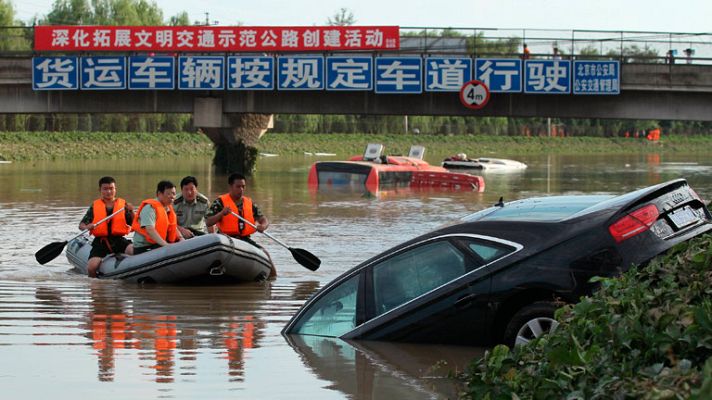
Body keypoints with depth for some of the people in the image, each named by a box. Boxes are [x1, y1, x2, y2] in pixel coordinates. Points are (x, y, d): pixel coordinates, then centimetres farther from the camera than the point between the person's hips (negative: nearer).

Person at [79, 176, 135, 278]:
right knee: (91, 267, -20)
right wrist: (86, 227, -15)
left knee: (133, 250, -31)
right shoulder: (95, 206, 10)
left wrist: (131, 212, -14)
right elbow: (81, 225, 8)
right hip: (100, 242, 0)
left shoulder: (123, 205, 9)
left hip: (118, 240, 0)